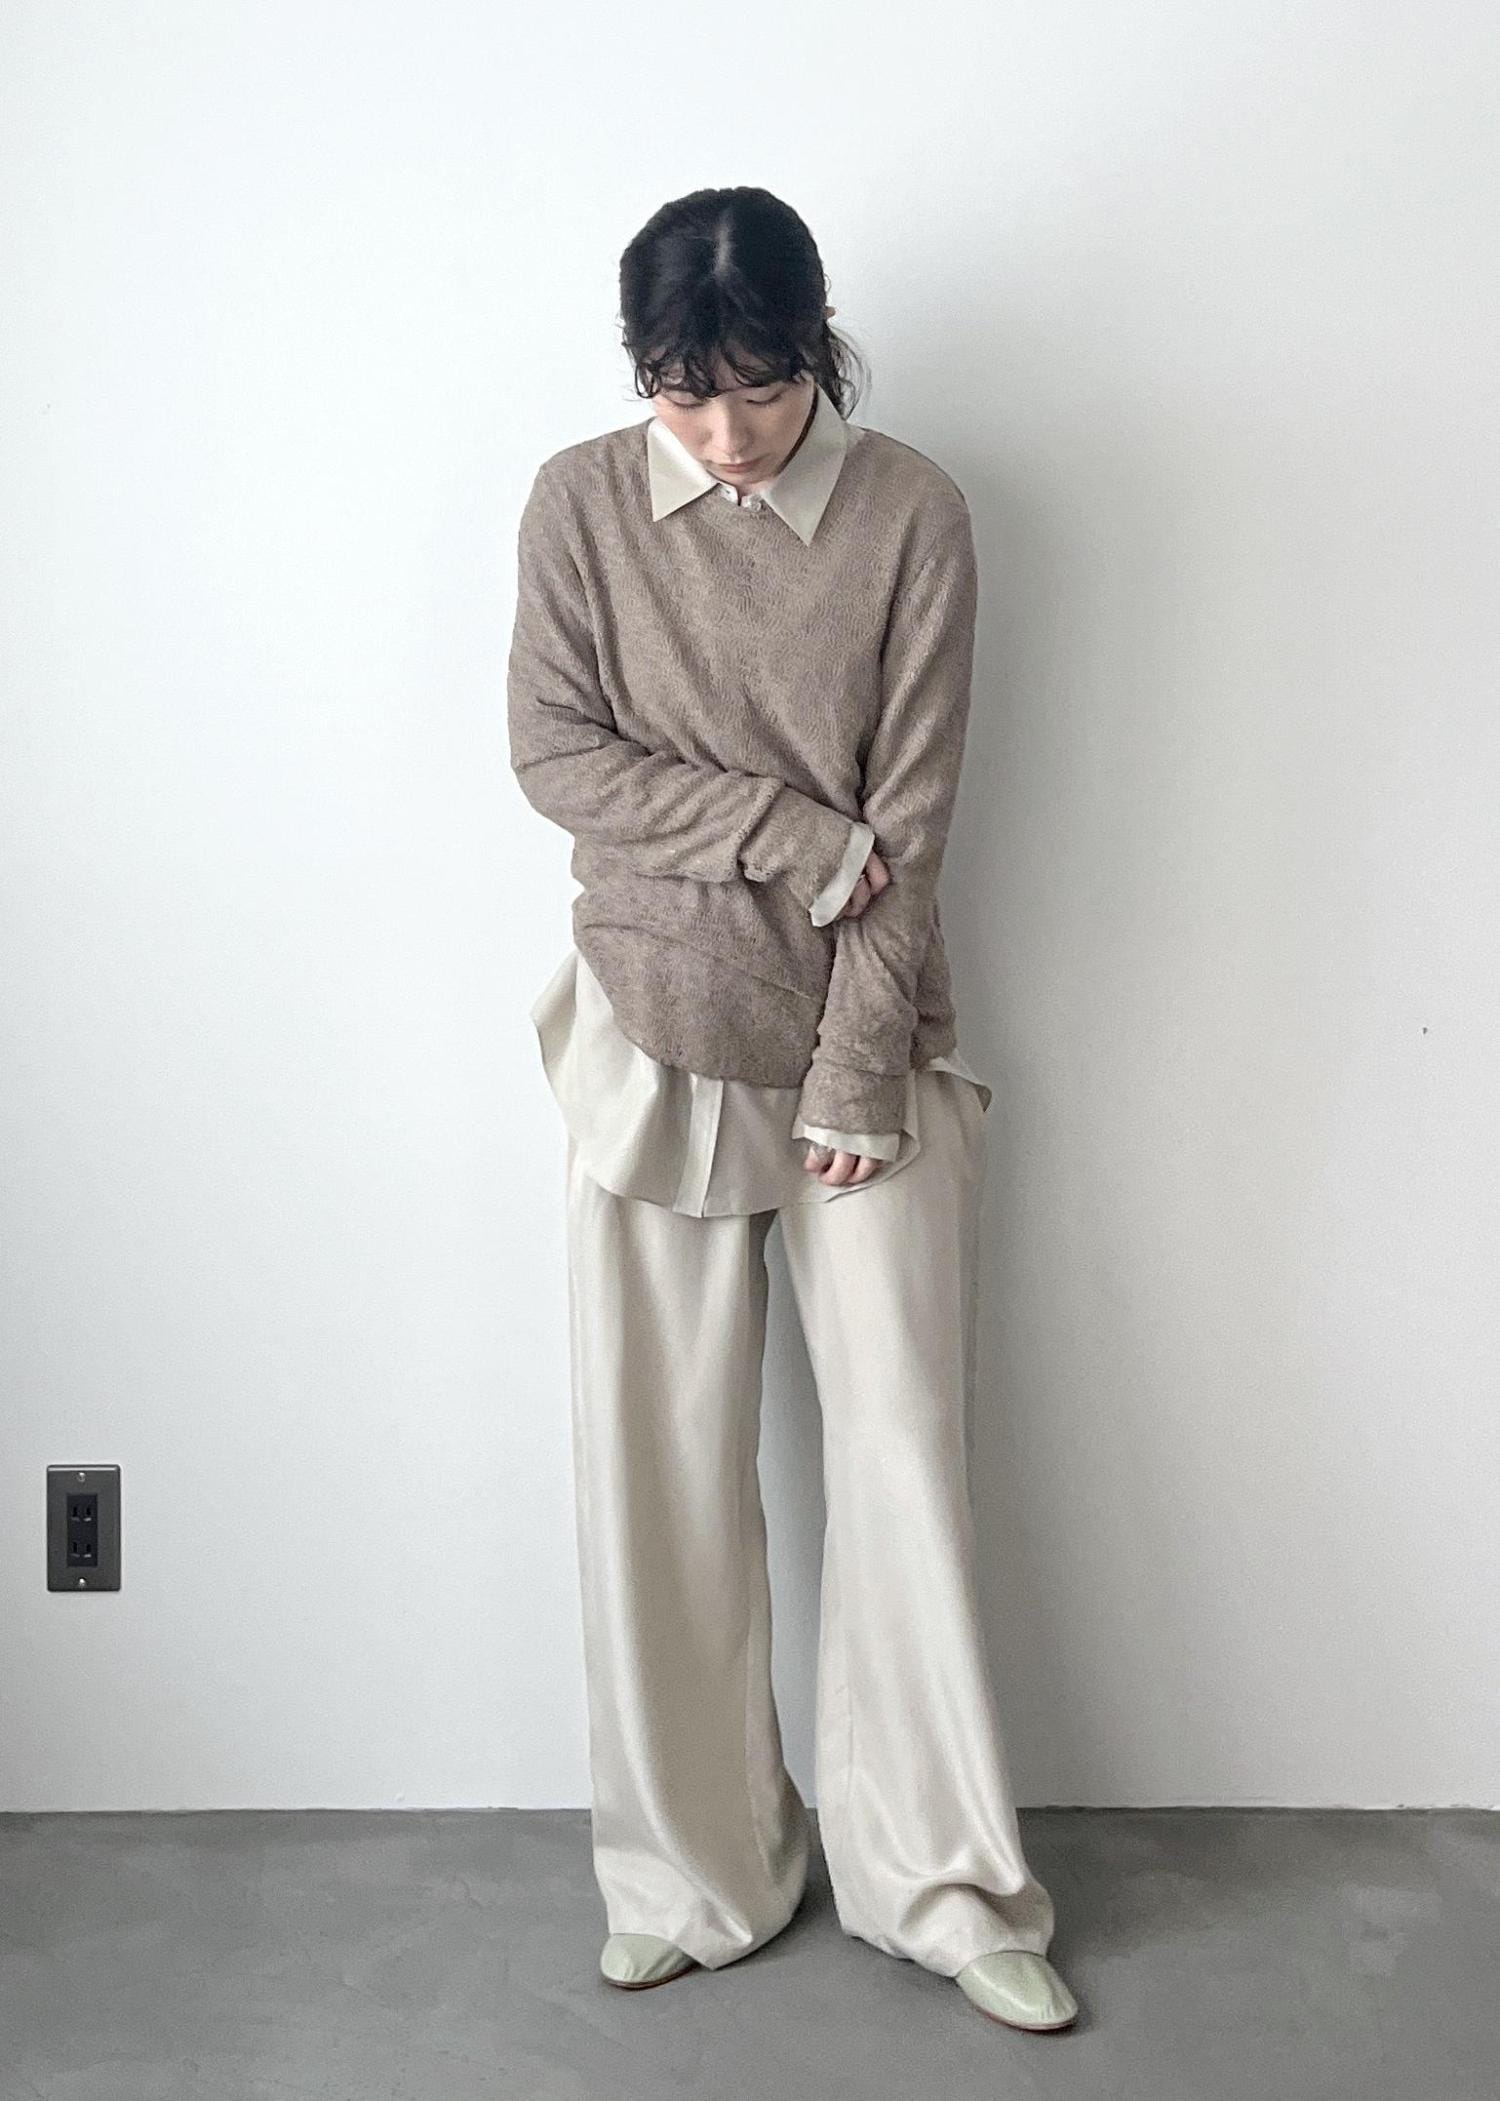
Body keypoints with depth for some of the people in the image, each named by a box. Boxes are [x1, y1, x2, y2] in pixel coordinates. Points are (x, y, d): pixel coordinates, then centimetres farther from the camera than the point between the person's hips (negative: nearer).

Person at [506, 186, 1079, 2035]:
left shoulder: (911, 512, -4)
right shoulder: (580, 503, 0)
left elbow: (912, 811, -7)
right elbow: (554, 751, -4)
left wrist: (857, 1069, -10)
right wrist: (788, 828, -13)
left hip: (866, 1041, -1)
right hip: (655, 1040, 1)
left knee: (905, 1446, 3)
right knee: (660, 1465, 5)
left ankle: (938, 1877, 18)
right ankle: (693, 1871, 22)